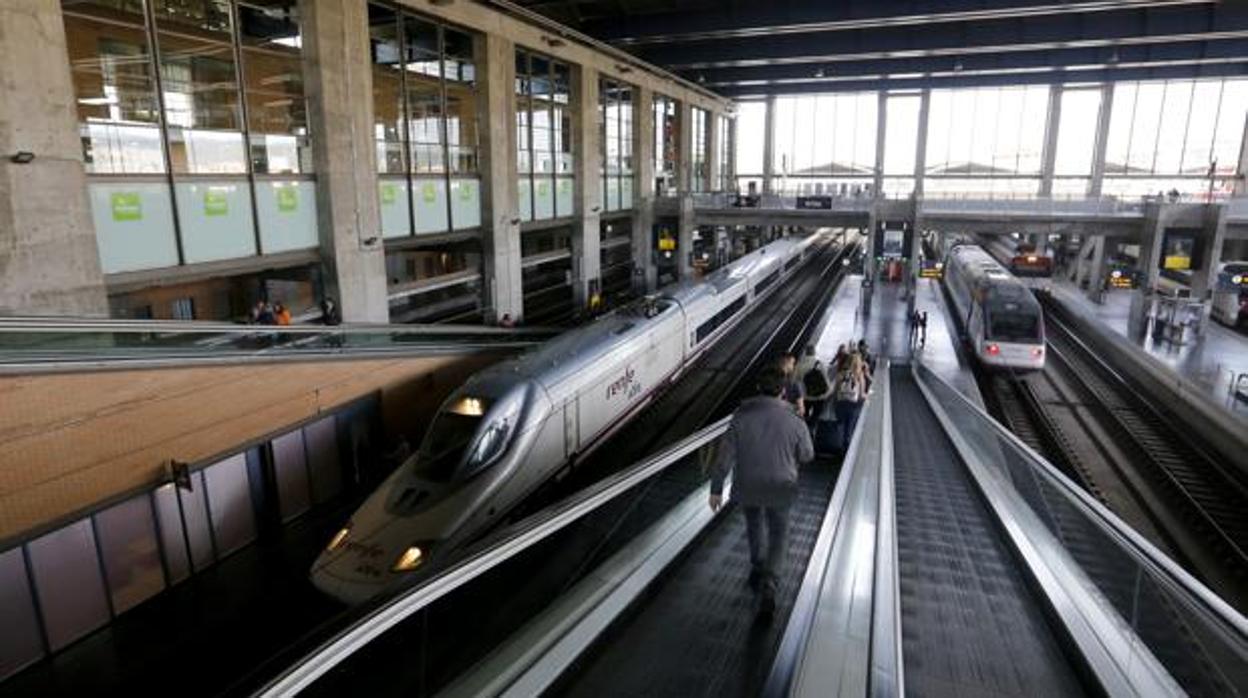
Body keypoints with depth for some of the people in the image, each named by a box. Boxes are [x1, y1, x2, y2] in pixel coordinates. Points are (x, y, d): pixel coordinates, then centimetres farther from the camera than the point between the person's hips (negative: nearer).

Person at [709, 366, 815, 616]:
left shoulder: (741, 417, -17)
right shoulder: (795, 422, -17)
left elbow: (724, 456, -14)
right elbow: (807, 456, -1)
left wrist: (716, 489, -5)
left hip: (747, 488, 1)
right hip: (780, 489, -1)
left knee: (753, 527, 27)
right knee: (777, 535, 16)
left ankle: (758, 569, 46)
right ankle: (768, 582, -4)